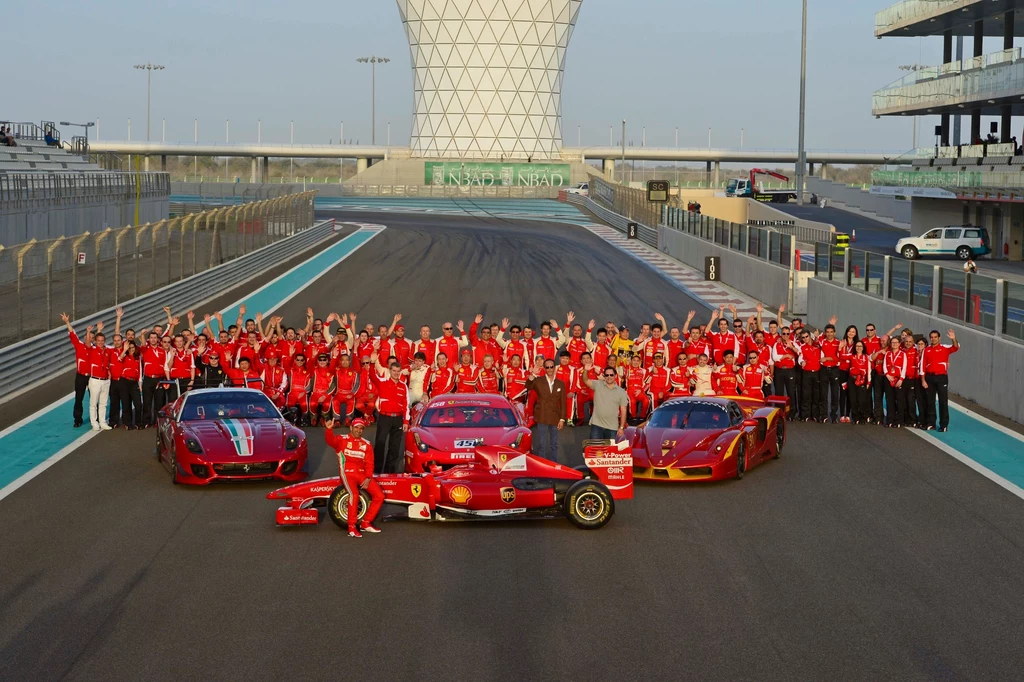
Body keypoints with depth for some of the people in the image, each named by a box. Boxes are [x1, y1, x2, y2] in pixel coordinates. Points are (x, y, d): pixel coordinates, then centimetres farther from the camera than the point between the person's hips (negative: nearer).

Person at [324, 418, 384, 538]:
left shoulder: (366, 444, 13)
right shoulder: (342, 440, 2)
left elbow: (369, 464, 7)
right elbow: (330, 440, -20)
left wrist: (368, 478, -9)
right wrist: (329, 429, -41)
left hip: (362, 474, 5)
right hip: (347, 473, -5)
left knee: (379, 496, -8)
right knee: (354, 494, -32)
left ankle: (366, 523, 7)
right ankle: (352, 527, -23)